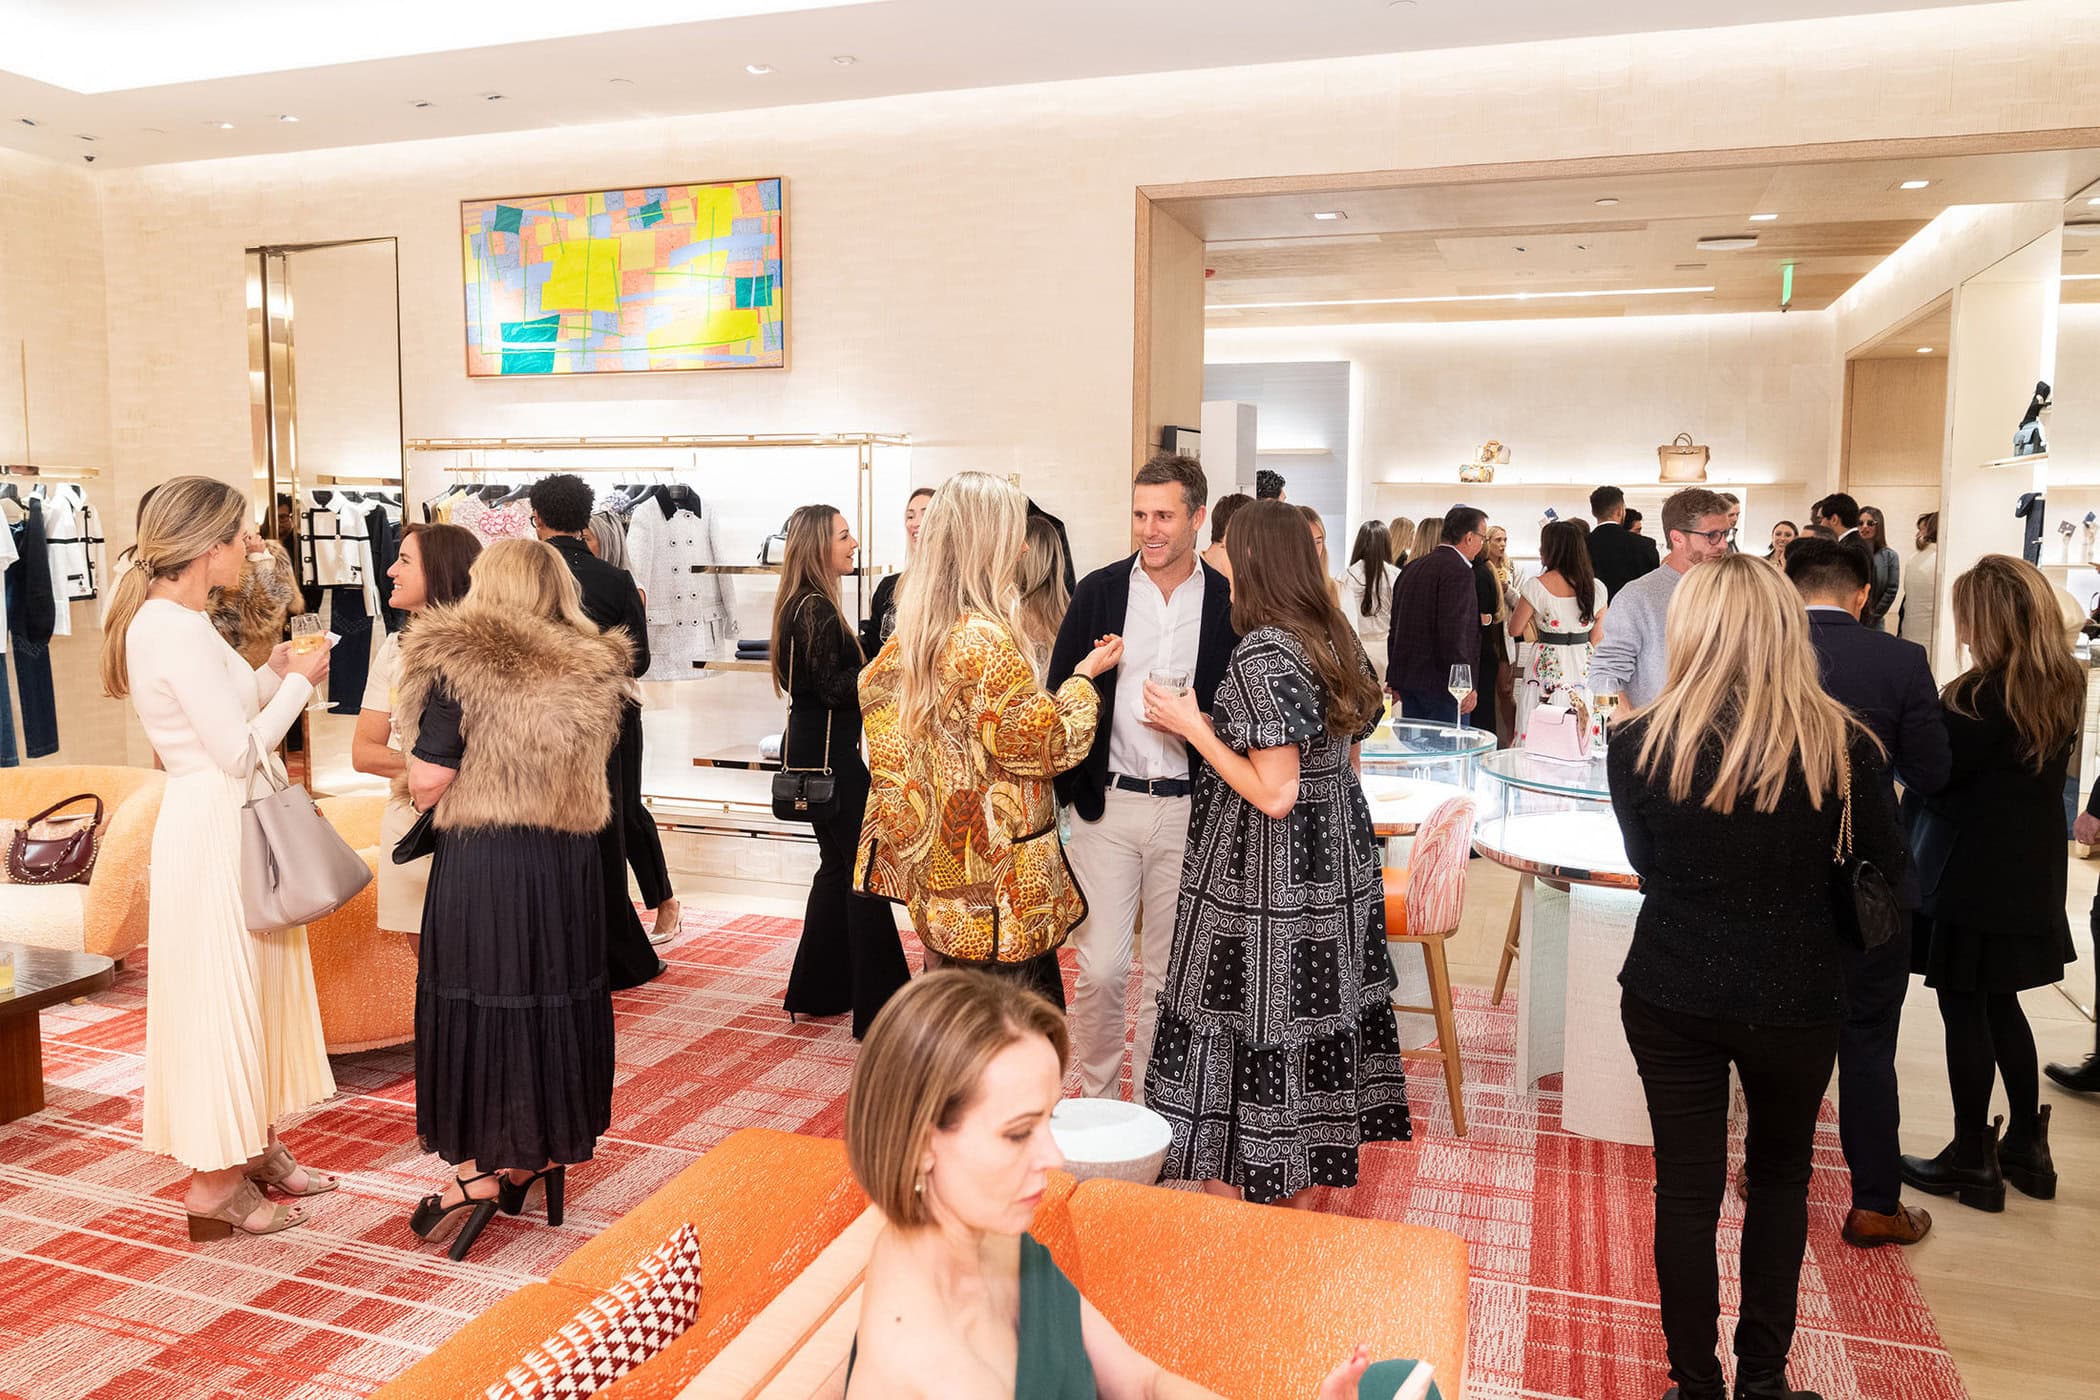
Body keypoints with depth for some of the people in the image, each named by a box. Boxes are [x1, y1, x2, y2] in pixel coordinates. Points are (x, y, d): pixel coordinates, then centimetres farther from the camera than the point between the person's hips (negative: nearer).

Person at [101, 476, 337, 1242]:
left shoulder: (170, 618, 10)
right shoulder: (176, 630, -21)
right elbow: (238, 751, -20)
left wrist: (272, 676, 6)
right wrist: (295, 683, -10)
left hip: (231, 826, 10)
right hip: (212, 831, -10)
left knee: (255, 987, 17)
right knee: (220, 994, 1)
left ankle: (257, 1148, 31)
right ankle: (214, 1181, 14)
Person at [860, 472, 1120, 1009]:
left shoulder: (915, 628, 5)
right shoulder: (984, 640, -21)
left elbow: (874, 689, 21)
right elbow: (1044, 743, -18)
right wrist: (1084, 677, -4)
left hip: (938, 866, 9)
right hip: (996, 882, -9)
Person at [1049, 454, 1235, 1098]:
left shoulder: (1228, 602, 1)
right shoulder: (1099, 591, 2)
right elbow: (1060, 694, 4)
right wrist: (1072, 788, -2)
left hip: (1189, 810, 0)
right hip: (1105, 804, 0)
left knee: (1170, 976, 10)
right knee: (1099, 968, -1)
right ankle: (1097, 1100, 21)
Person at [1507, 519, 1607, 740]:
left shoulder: (1536, 587, -11)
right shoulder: (1596, 588, 1)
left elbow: (1515, 630, -1)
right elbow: (1597, 637, 9)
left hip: (1547, 667, -4)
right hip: (1583, 669, 4)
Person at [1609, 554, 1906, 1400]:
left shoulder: (1637, 744, -13)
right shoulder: (1841, 745, -14)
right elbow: (1888, 864, 3)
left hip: (1671, 992, 0)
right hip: (1794, 1000, 1)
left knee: (1685, 1188, 13)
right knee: (1780, 1176, 23)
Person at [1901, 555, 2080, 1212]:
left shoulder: (1982, 694, -21)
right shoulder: (2066, 685, 4)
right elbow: (2040, 768, 12)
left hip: (1971, 875, -8)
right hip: (2031, 871, 8)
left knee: (1965, 1010, 4)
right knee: (2000, 1005, 20)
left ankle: (1973, 1161, 14)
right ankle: (2027, 1148, 29)